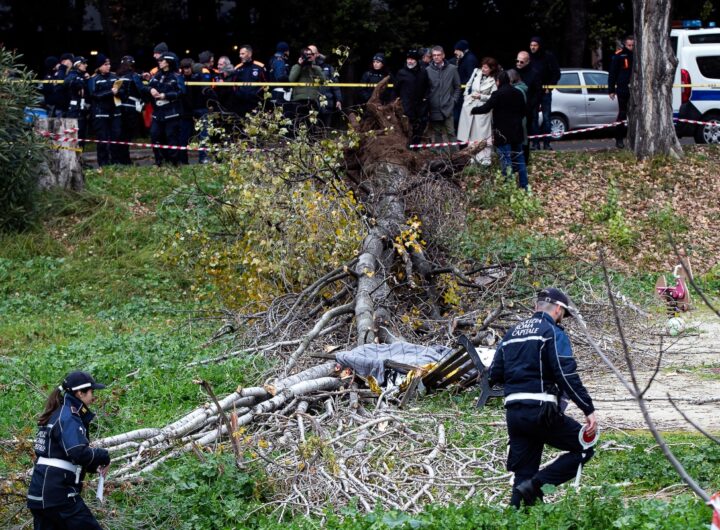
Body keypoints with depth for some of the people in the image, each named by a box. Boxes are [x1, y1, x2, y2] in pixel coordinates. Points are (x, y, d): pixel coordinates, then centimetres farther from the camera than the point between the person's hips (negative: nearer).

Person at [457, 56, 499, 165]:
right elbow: (468, 85, 15)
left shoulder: (493, 81, -8)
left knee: (483, 135, -6)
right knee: (470, 134, 10)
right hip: (470, 106, 5)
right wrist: (467, 96, 5)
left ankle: (485, 158, -2)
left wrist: (480, 96, -19)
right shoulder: (477, 72, 5)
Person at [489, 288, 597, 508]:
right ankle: (535, 485, -10)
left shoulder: (511, 333, 19)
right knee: (584, 449, 4)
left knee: (523, 474, 11)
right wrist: (589, 410, -15)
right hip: (541, 411, -7)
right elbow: (567, 375, -14)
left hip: (513, 413, 7)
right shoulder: (553, 332, -3)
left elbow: (495, 374, 18)